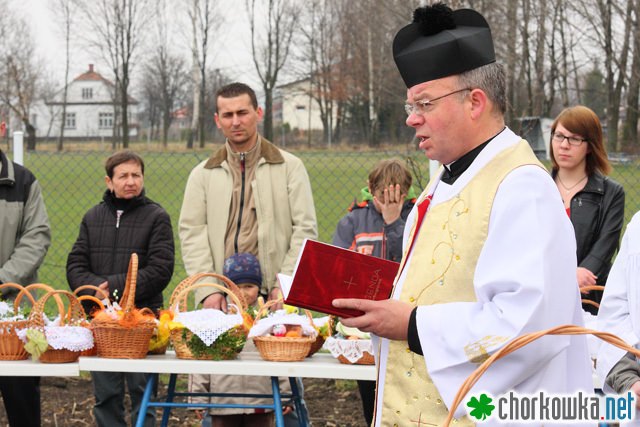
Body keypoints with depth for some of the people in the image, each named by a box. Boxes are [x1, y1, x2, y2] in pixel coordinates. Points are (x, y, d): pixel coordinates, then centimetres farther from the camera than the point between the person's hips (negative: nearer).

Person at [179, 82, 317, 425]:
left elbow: (305, 229, 3)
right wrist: (208, 290, -5)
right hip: (222, 299, 2)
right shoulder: (203, 175, 14)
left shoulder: (289, 168, 8)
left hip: (275, 297, -2)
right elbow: (192, 233, 7)